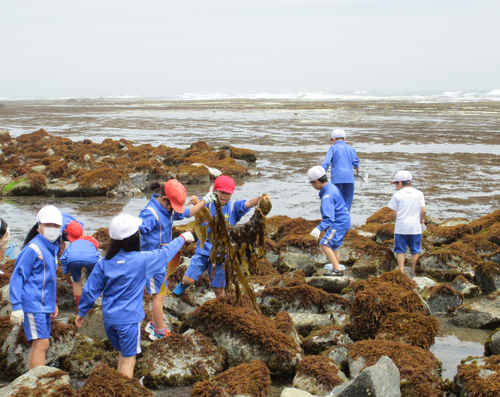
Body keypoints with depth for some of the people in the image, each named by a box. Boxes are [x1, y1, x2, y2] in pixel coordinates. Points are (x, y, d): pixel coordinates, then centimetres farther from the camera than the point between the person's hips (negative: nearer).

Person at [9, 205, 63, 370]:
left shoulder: (52, 247, 12)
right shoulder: (33, 248, -13)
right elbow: (17, 277, -13)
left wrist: (53, 303, 21)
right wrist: (16, 306, -17)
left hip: (44, 305, 9)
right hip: (33, 305, -9)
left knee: (38, 345, 11)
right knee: (41, 344, -11)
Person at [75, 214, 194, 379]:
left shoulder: (104, 262, -5)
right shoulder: (141, 260, -16)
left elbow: (90, 290, 1)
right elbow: (165, 253, 0)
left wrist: (82, 312, 16)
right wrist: (182, 238, 18)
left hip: (109, 318, 5)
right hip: (129, 319, -5)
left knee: (123, 354, 23)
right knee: (128, 359, 5)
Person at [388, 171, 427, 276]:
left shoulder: (398, 194, -4)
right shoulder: (419, 193, 2)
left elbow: (395, 213, -4)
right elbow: (424, 210, -4)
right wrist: (421, 220, 13)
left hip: (401, 227, -2)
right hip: (415, 227, 2)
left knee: (400, 251, 5)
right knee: (415, 251, 11)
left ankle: (401, 272, 1)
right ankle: (413, 272, 16)